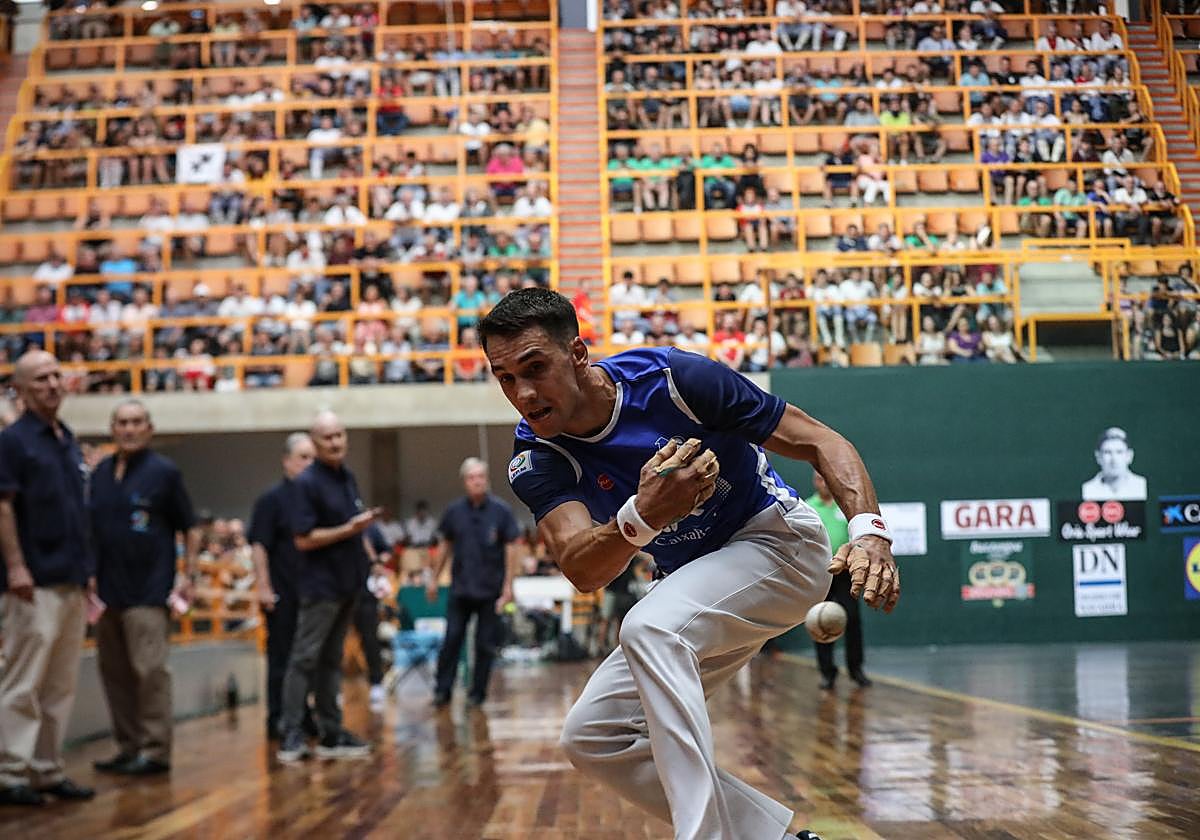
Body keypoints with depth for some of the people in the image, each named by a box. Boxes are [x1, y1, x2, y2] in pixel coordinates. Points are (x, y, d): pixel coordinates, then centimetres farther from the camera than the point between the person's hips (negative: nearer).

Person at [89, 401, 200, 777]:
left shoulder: (164, 472, -2)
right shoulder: (101, 473, 12)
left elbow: (190, 529, 0)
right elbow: (90, 527, 18)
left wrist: (189, 576, -7)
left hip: (148, 590, -6)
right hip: (108, 590, 6)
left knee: (149, 669, -8)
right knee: (115, 672, 9)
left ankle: (155, 750, -1)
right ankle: (128, 747, 19)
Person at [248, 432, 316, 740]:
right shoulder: (272, 499, -5)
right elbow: (259, 545, -9)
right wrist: (264, 587, -15)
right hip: (284, 594, -6)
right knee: (281, 658, 1)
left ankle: (303, 715, 20)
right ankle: (278, 720, 9)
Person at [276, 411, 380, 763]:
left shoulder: (348, 477, 11)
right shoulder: (307, 482, -12)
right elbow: (303, 539, -16)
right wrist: (349, 529, -19)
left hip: (347, 584, 8)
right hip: (321, 585, -8)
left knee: (331, 660, 12)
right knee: (304, 658, -5)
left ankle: (331, 734, 16)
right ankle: (291, 736, -1)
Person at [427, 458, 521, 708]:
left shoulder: (501, 511, -4)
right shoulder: (454, 511, 2)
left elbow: (510, 549, -2)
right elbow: (444, 546, 12)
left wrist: (508, 586, -6)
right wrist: (434, 578, 11)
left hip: (491, 590, -1)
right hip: (460, 588, 1)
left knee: (486, 644, 5)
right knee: (452, 640, -1)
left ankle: (478, 693, 16)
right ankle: (442, 691, 6)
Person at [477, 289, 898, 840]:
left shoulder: (674, 380, -23)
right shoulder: (536, 459, -13)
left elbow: (819, 443, -18)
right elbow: (583, 572, -30)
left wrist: (868, 530, -36)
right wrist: (641, 519, -51)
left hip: (776, 539, -6)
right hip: (692, 586, 6)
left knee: (649, 627, -32)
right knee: (590, 737, 0)